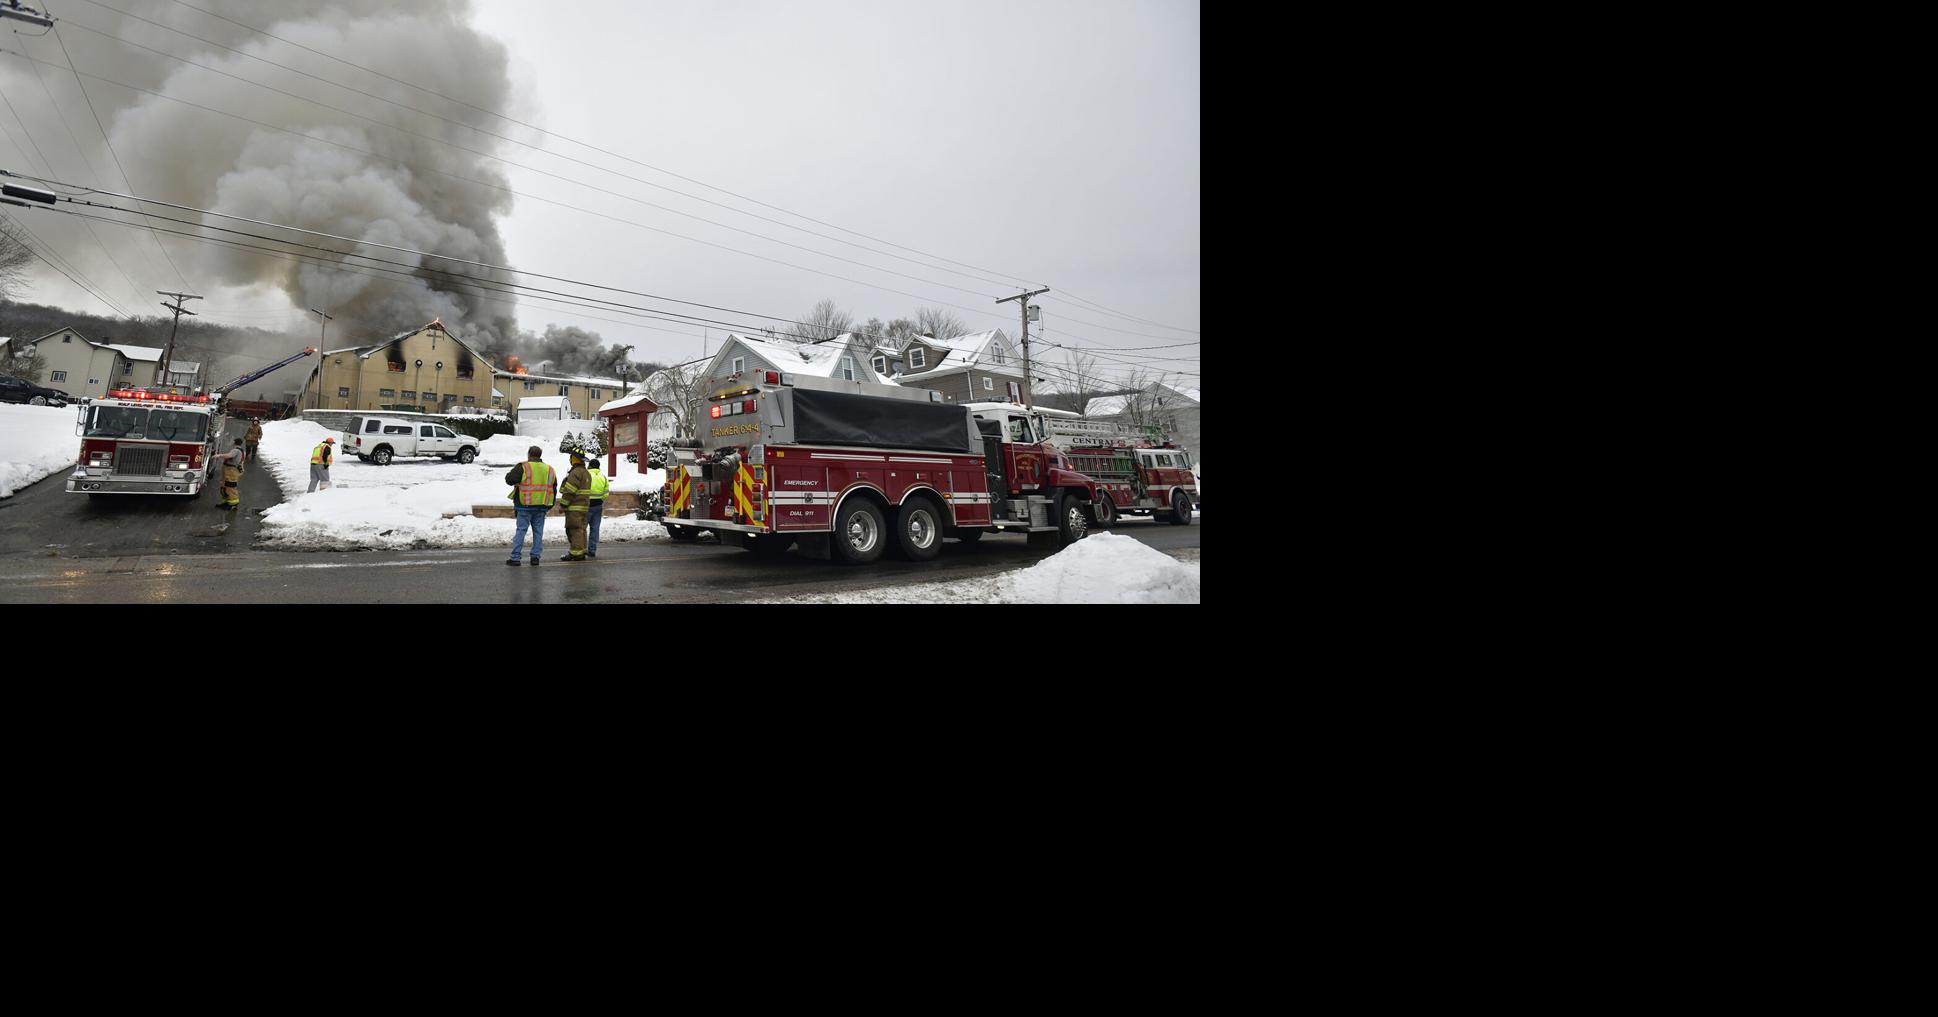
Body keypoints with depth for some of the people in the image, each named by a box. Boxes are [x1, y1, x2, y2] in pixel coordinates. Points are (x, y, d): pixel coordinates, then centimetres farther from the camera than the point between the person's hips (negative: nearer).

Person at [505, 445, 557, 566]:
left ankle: (515, 558, 0)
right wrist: (549, 505, 19)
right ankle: (535, 557, 9)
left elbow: (509, 479, -12)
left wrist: (512, 473, 12)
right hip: (542, 506, 4)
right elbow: (554, 489, 14)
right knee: (538, 531, 9)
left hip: (526, 506, -4)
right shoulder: (549, 469, 9)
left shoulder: (523, 467, -8)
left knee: (520, 530, 1)